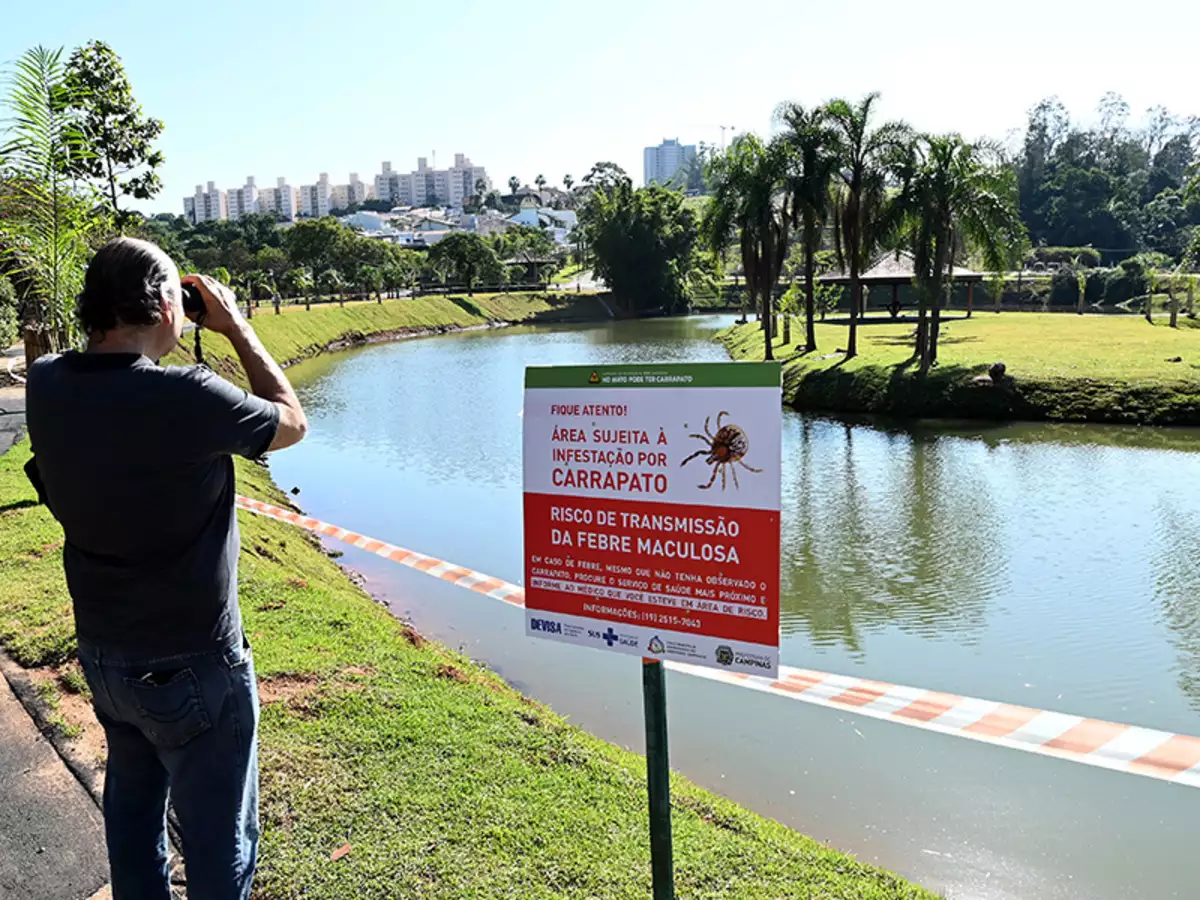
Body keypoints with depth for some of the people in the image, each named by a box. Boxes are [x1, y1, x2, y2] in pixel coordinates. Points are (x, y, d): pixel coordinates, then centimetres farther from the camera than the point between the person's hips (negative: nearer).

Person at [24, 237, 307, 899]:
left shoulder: (46, 386, -8)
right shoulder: (187, 397, -28)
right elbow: (292, 423, -9)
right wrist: (236, 328, -2)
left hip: (102, 653, 7)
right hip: (191, 666, -7)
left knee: (132, 807, 27)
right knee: (219, 844, 11)